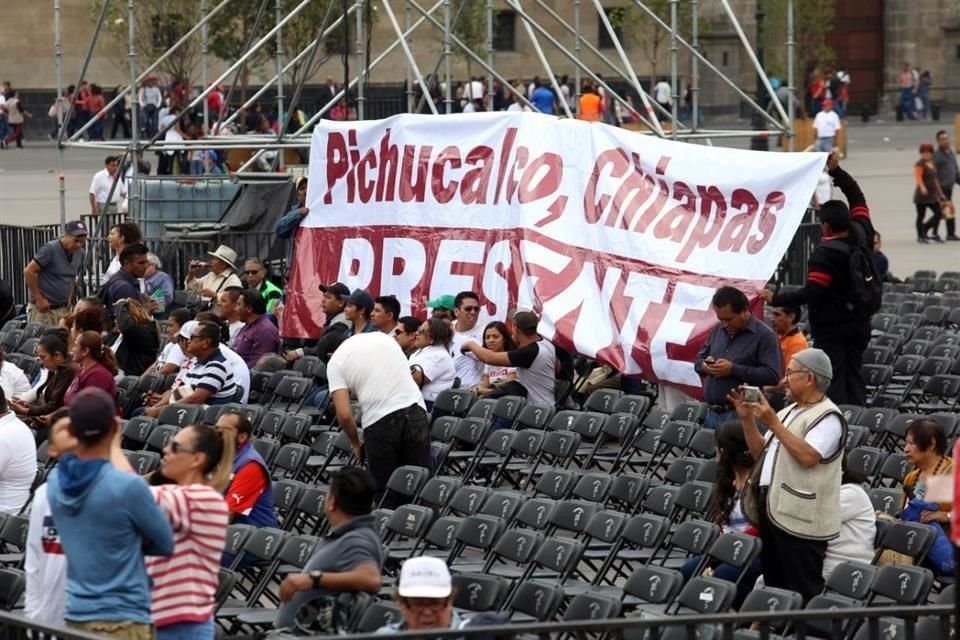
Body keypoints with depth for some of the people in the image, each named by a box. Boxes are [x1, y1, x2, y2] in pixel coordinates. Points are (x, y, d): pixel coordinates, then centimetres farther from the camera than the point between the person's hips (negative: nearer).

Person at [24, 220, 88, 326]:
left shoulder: (79, 253, 6)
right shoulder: (50, 249, -13)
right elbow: (28, 272, -14)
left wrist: (69, 299, 12)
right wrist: (39, 299, -14)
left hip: (63, 309, 6)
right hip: (44, 308, -6)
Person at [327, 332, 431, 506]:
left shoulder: (336, 362, 5)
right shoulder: (383, 337, 20)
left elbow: (344, 414, -4)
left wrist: (356, 444, 13)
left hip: (379, 420, -4)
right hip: (415, 409, 4)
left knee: (385, 491, 8)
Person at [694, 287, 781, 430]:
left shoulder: (764, 336, -7)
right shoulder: (718, 330, 15)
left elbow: (772, 375, -16)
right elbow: (699, 359, 25)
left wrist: (733, 369, -20)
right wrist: (704, 366, -2)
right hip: (712, 412, 7)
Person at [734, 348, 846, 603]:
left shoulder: (827, 417, -11)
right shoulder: (789, 412, 18)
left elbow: (808, 457, -24)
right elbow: (760, 453, 22)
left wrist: (774, 424, -21)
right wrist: (747, 419, 9)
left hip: (800, 520, -9)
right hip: (772, 510, 9)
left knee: (801, 592, -8)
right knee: (774, 585, 14)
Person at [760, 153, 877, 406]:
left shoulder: (825, 254, -21)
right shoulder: (861, 236, 0)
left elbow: (811, 293, -24)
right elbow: (857, 198, 16)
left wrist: (775, 299, -16)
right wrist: (837, 171, 16)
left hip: (832, 329, -8)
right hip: (859, 326, 8)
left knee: (834, 385, -5)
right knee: (854, 379, 12)